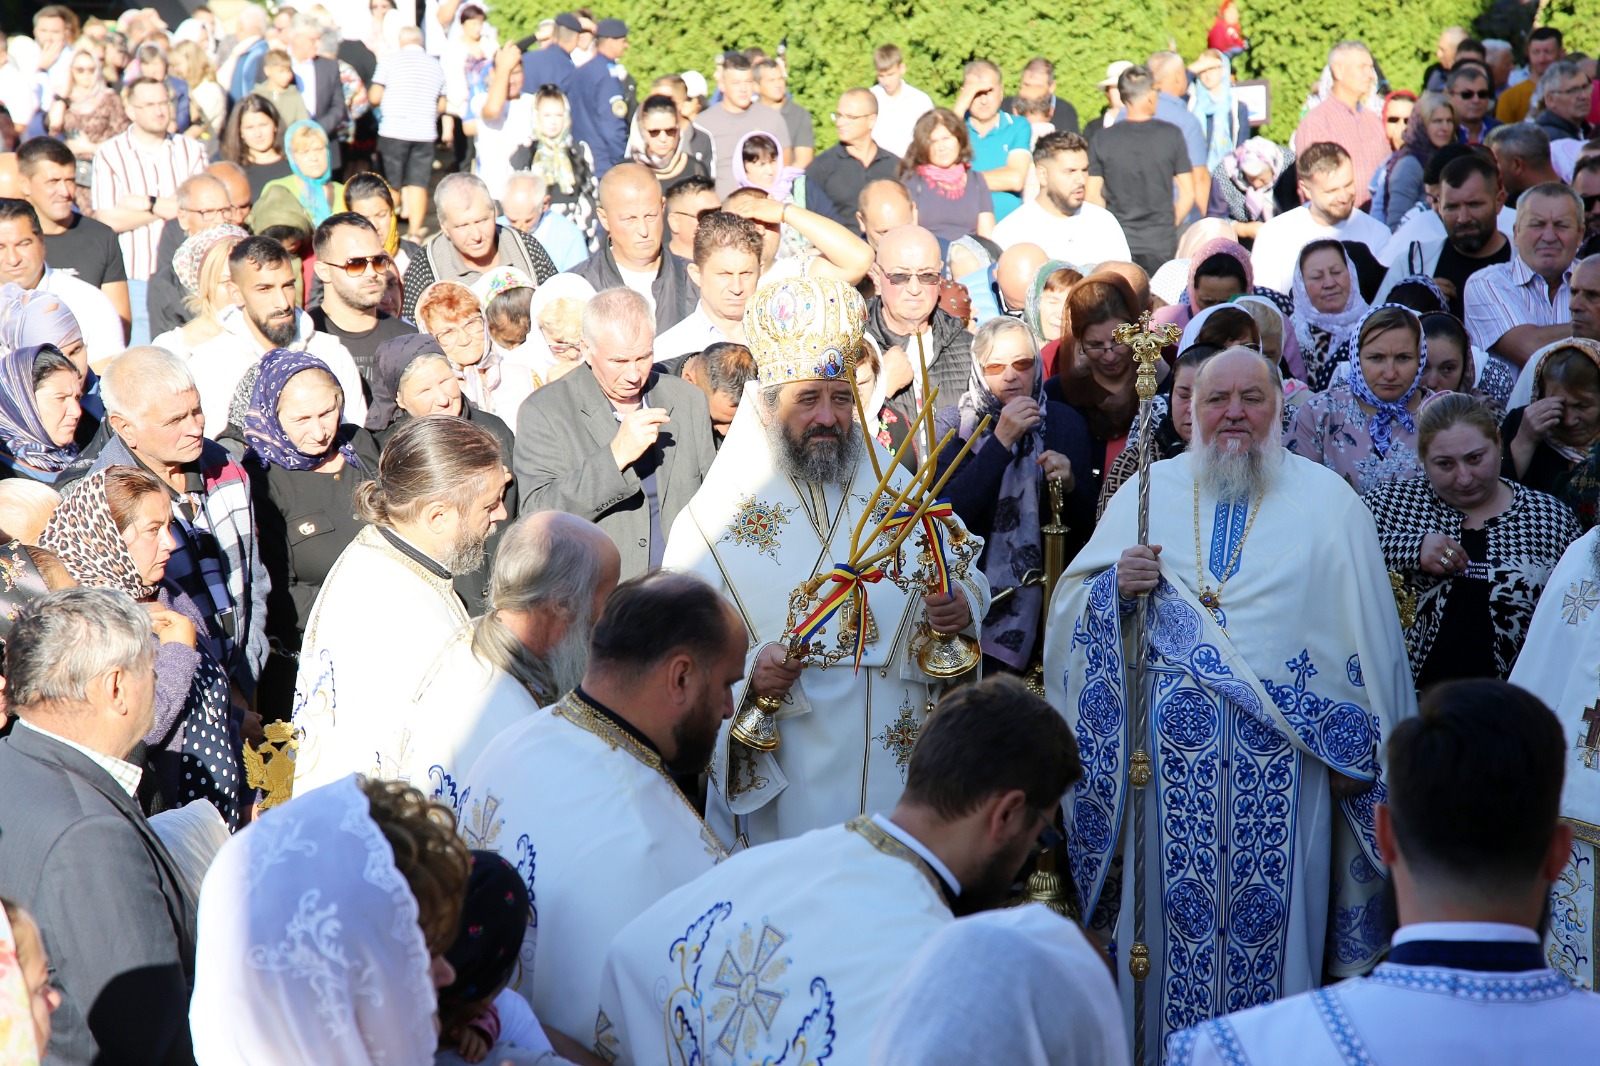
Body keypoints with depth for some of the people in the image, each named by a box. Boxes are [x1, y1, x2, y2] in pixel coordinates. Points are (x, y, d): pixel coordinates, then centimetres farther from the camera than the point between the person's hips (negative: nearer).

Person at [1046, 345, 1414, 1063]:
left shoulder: (1329, 501, 5)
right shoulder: (1148, 491, 10)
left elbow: (1368, 635, 3)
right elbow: (1071, 602, 10)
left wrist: (1361, 748, -2)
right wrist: (1115, 586, -12)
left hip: (1284, 753, -1)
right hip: (1172, 747, 1)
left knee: (1274, 913, 0)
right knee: (1170, 904, 3)